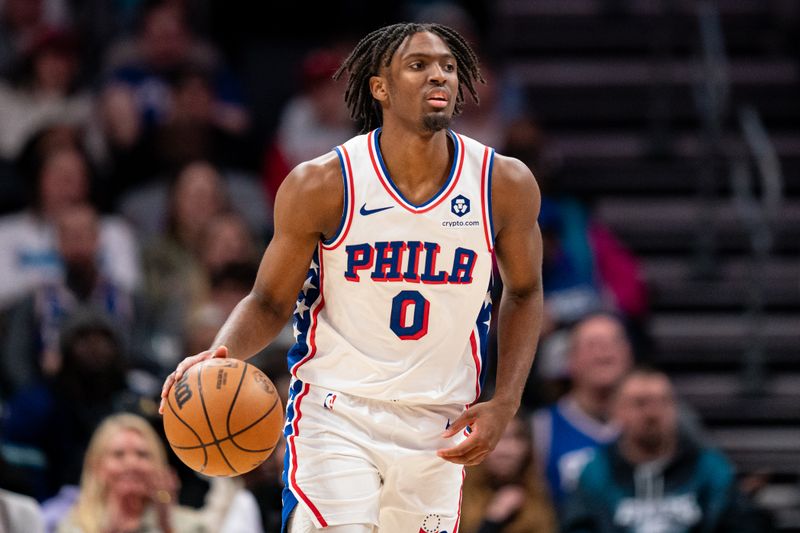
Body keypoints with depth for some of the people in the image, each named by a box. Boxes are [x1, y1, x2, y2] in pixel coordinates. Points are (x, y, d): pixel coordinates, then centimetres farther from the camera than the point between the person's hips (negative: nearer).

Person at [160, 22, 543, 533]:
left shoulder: (506, 185, -6)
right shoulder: (321, 184, -12)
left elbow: (524, 293, 11)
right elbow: (269, 303, -2)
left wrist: (504, 405, 0)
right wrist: (220, 355, -23)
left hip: (438, 426, 3)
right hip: (337, 414, -3)